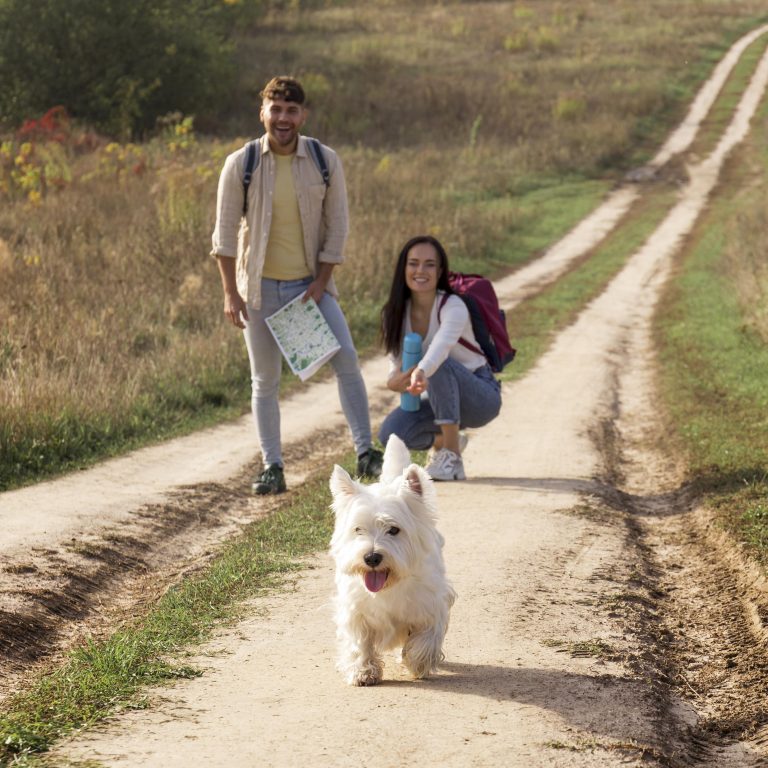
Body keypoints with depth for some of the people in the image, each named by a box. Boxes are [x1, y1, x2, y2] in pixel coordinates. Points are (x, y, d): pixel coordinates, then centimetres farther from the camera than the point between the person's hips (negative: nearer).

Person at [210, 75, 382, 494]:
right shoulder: (240, 164, -7)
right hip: (261, 286, -1)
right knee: (265, 380, 3)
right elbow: (225, 232, -3)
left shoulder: (325, 161, -4)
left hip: (311, 283, 1)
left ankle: (365, 453, -1)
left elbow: (337, 226, -1)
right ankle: (273, 468, 10)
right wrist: (230, 293, -8)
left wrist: (320, 284, -8)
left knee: (347, 360, -10)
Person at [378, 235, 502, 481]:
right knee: (390, 433, -21)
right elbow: (396, 366, -5)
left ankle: (452, 459, -25)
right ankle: (443, 440, 13)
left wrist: (421, 373, -66)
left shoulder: (453, 307, -23)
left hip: (482, 397, -5)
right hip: (443, 398, 5)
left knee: (439, 366, -36)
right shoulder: (397, 313, -5)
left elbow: (441, 345, -45)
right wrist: (396, 381, -31)